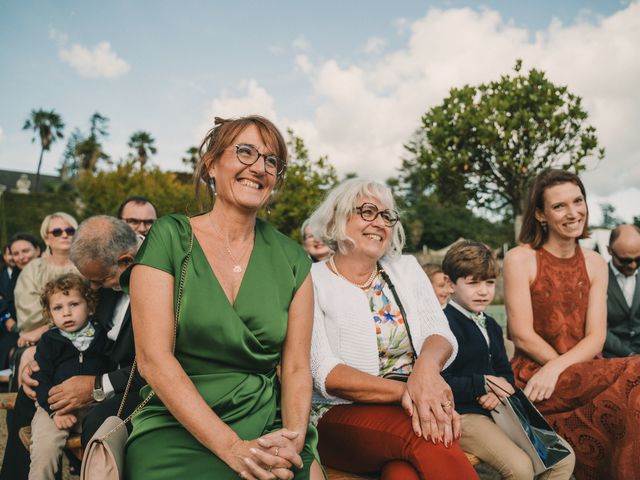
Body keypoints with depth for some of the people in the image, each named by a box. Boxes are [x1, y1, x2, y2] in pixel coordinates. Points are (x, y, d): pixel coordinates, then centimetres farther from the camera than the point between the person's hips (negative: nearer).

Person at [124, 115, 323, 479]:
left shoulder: (292, 260, 5)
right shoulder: (169, 238, -4)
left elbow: (296, 367, 4)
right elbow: (154, 360, -10)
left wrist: (294, 436, -14)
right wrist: (230, 446, -16)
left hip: (267, 427, 3)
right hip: (177, 426, -2)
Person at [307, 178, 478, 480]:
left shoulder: (407, 269, 12)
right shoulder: (312, 281, -4)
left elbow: (442, 336, 2)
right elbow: (324, 374, -13)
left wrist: (427, 364, -22)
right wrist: (404, 390, -25)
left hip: (414, 408, 3)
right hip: (341, 415, -3)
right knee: (423, 436, -32)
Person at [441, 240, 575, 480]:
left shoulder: (491, 325, 17)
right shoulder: (444, 325, -14)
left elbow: (505, 371, 18)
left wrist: (498, 392, -5)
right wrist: (485, 384, -14)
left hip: (499, 409, 9)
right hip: (463, 414, -8)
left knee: (564, 458, 1)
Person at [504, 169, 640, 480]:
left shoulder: (596, 264, 9)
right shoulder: (520, 259, -5)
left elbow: (595, 338, -2)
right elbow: (523, 337, -10)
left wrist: (558, 368, -19)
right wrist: (577, 373, -12)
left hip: (586, 374, 4)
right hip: (534, 377, -4)